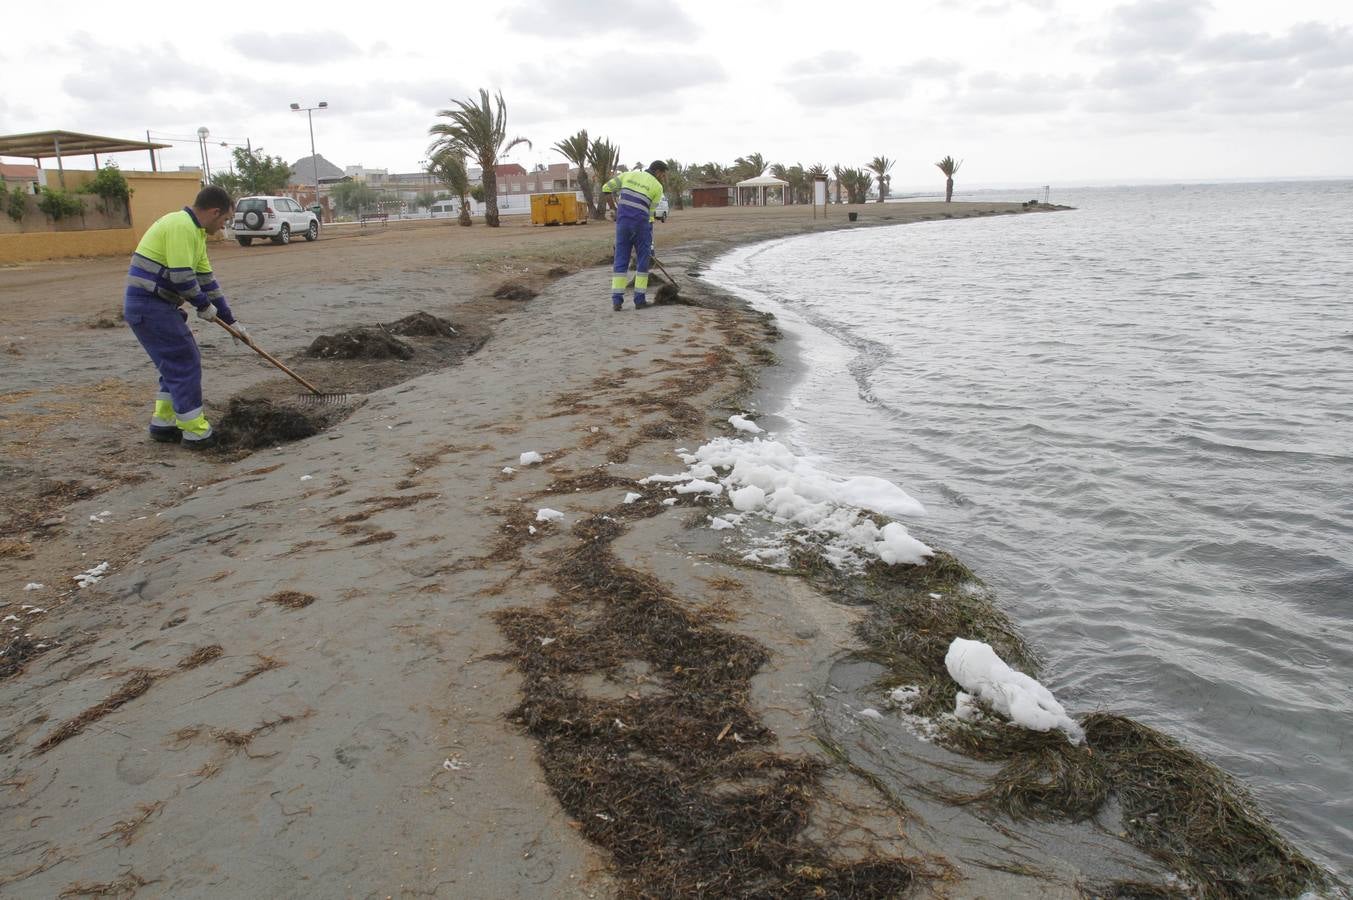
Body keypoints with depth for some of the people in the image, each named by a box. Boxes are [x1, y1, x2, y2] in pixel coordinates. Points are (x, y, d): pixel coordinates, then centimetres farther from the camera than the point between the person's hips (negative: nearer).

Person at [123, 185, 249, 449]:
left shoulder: (194, 231, 17)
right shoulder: (181, 226, -16)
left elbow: (206, 278, 20)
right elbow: (182, 277, -23)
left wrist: (231, 320, 20)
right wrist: (204, 305, -5)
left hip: (156, 306, 10)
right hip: (150, 307, -10)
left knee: (177, 363, 17)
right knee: (185, 364, -4)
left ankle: (163, 423, 25)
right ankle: (195, 433, 2)